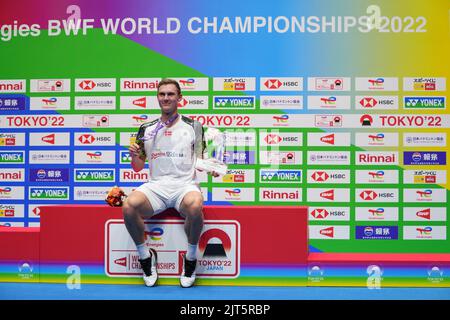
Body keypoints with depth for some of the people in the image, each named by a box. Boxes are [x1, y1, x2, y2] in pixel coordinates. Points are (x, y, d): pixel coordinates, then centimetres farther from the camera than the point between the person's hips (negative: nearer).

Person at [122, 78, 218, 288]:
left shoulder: (193, 126, 12)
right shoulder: (146, 129, 16)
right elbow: (138, 168, 18)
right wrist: (135, 156, -4)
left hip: (185, 184, -2)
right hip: (155, 186, 2)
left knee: (195, 207, -37)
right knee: (129, 206, -30)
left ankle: (190, 259, -9)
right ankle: (146, 257, -4)